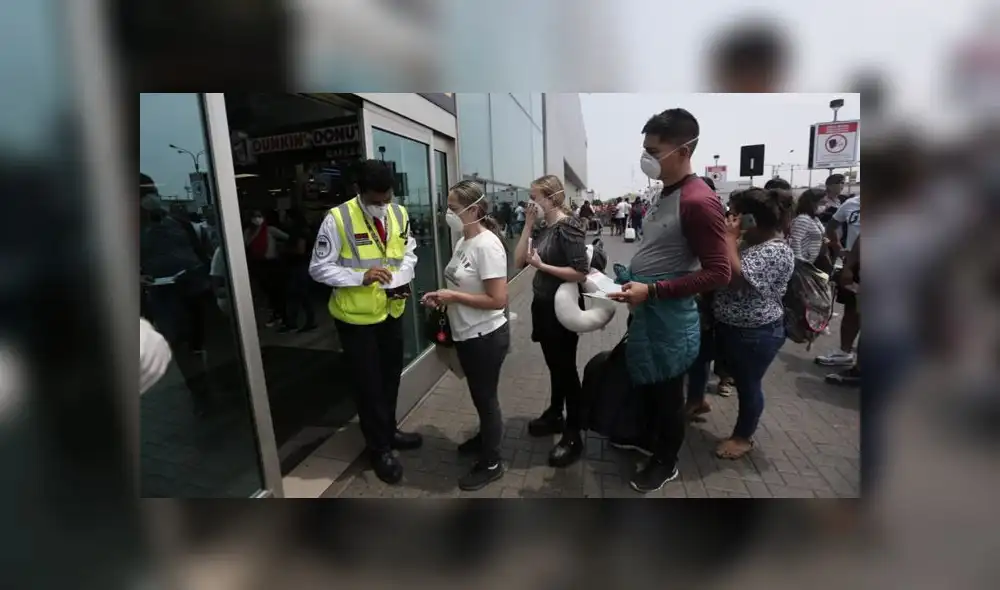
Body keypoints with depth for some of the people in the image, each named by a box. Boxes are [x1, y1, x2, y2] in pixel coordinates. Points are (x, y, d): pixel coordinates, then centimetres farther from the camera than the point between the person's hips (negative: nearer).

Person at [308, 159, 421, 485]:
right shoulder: (338, 219, -18)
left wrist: (403, 276, -10)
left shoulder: (399, 214, -2)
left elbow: (408, 251, 11)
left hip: (391, 310, 5)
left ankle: (389, 430, 44)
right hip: (356, 316, -5)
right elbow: (319, 268, -15)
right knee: (368, 383, 7)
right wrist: (361, 277, -29)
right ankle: (379, 448, 27)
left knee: (391, 376, 20)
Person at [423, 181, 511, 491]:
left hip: (486, 337, -8)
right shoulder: (463, 242, 4)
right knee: (480, 395, 25)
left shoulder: (487, 246, -23)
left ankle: (491, 463, 29)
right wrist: (442, 296, -2)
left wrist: (453, 297, -21)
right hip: (468, 335, 8)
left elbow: (498, 300, -26)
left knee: (486, 397, 9)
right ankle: (487, 436, 49)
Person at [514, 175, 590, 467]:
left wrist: (542, 266, -19)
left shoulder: (568, 226, -17)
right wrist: (528, 225, -4)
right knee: (553, 364, 21)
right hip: (543, 305, 8)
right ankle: (555, 415, 40)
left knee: (566, 368, 3)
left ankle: (573, 436, 18)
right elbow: (519, 260, 1)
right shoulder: (543, 229, 7)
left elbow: (580, 272, -24)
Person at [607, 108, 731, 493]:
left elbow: (717, 273, -22)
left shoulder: (699, 202, -21)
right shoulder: (666, 194, 8)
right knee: (646, 383, 24)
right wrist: (631, 276, 10)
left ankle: (666, 462, 32)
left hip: (669, 317, -9)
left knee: (667, 392, 11)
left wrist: (651, 290, -26)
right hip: (647, 310, 9)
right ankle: (649, 438, 46)